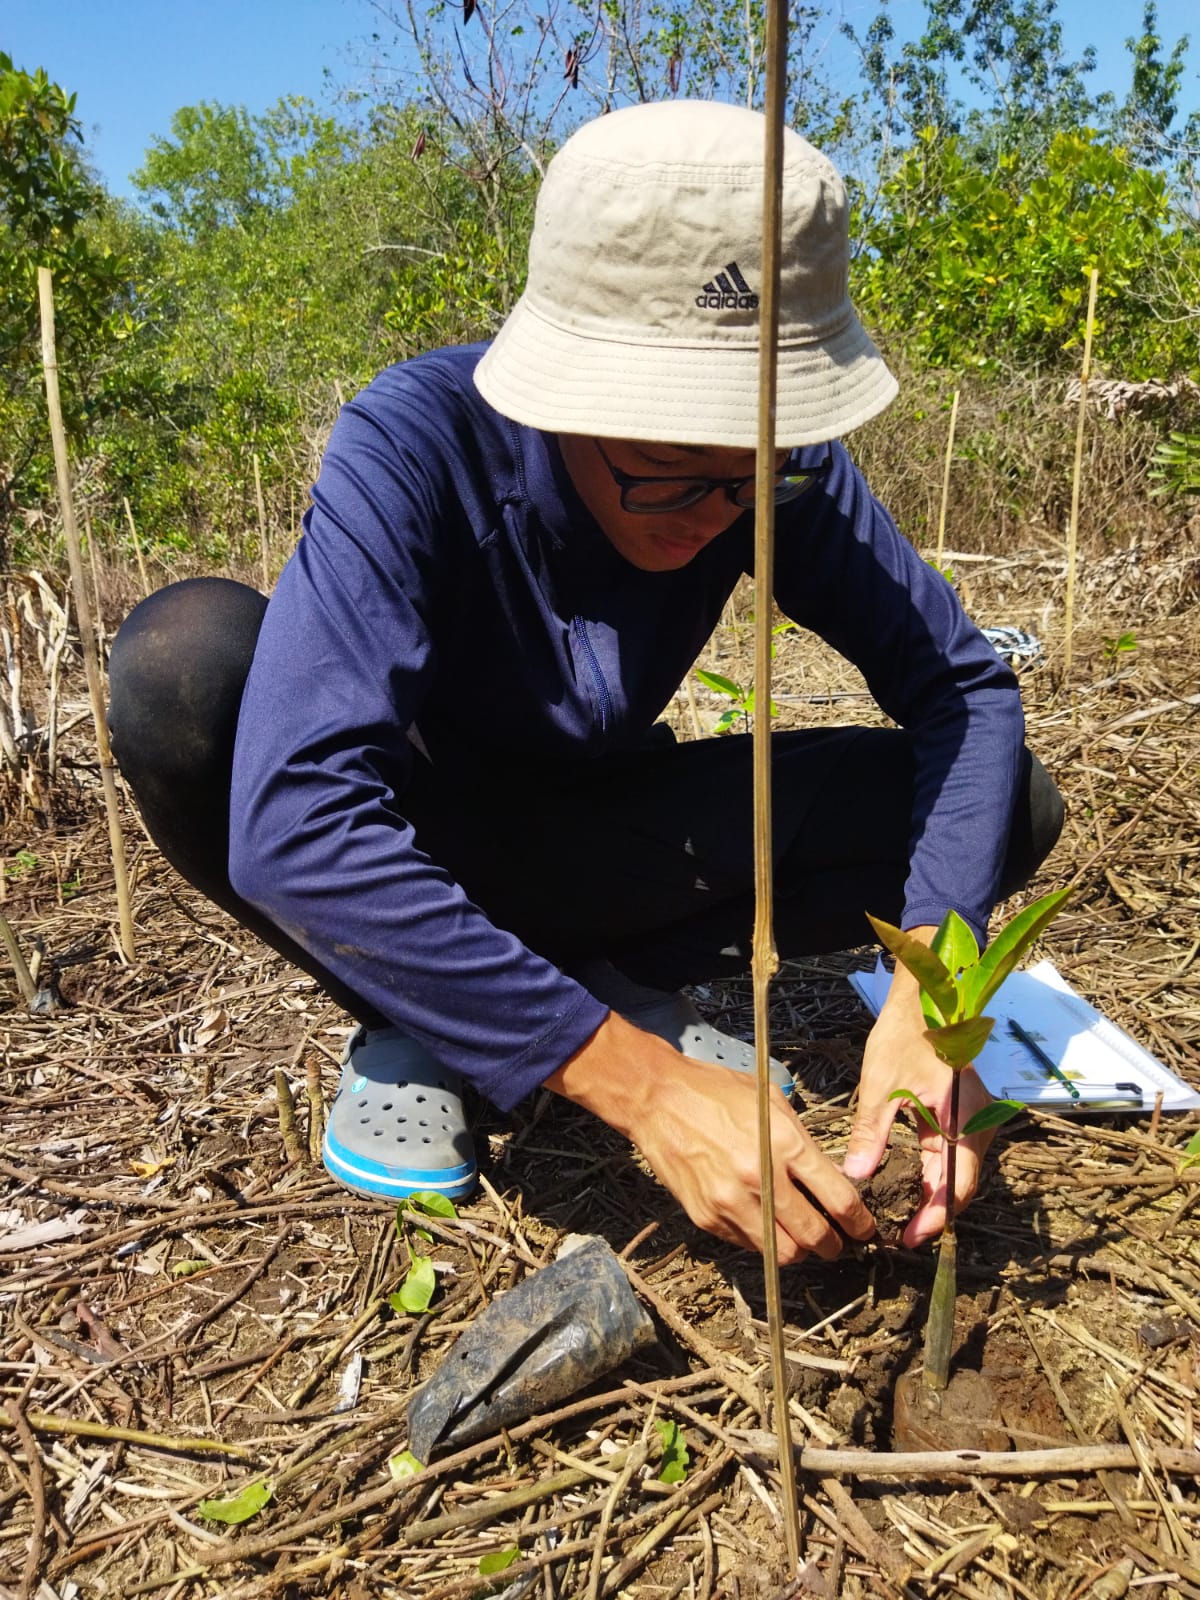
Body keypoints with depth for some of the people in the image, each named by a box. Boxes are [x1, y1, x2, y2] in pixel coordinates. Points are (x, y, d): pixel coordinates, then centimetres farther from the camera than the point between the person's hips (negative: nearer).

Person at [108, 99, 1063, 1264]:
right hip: (401, 852, -2)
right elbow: (293, 821, -41)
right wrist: (637, 1080, -44)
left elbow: (962, 684, -15)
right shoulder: (414, 447, -30)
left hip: (586, 844, 3)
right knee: (187, 654, -34)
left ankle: (612, 981, -2)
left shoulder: (782, 466, -18)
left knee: (1011, 808, -13)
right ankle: (407, 1028, -10)